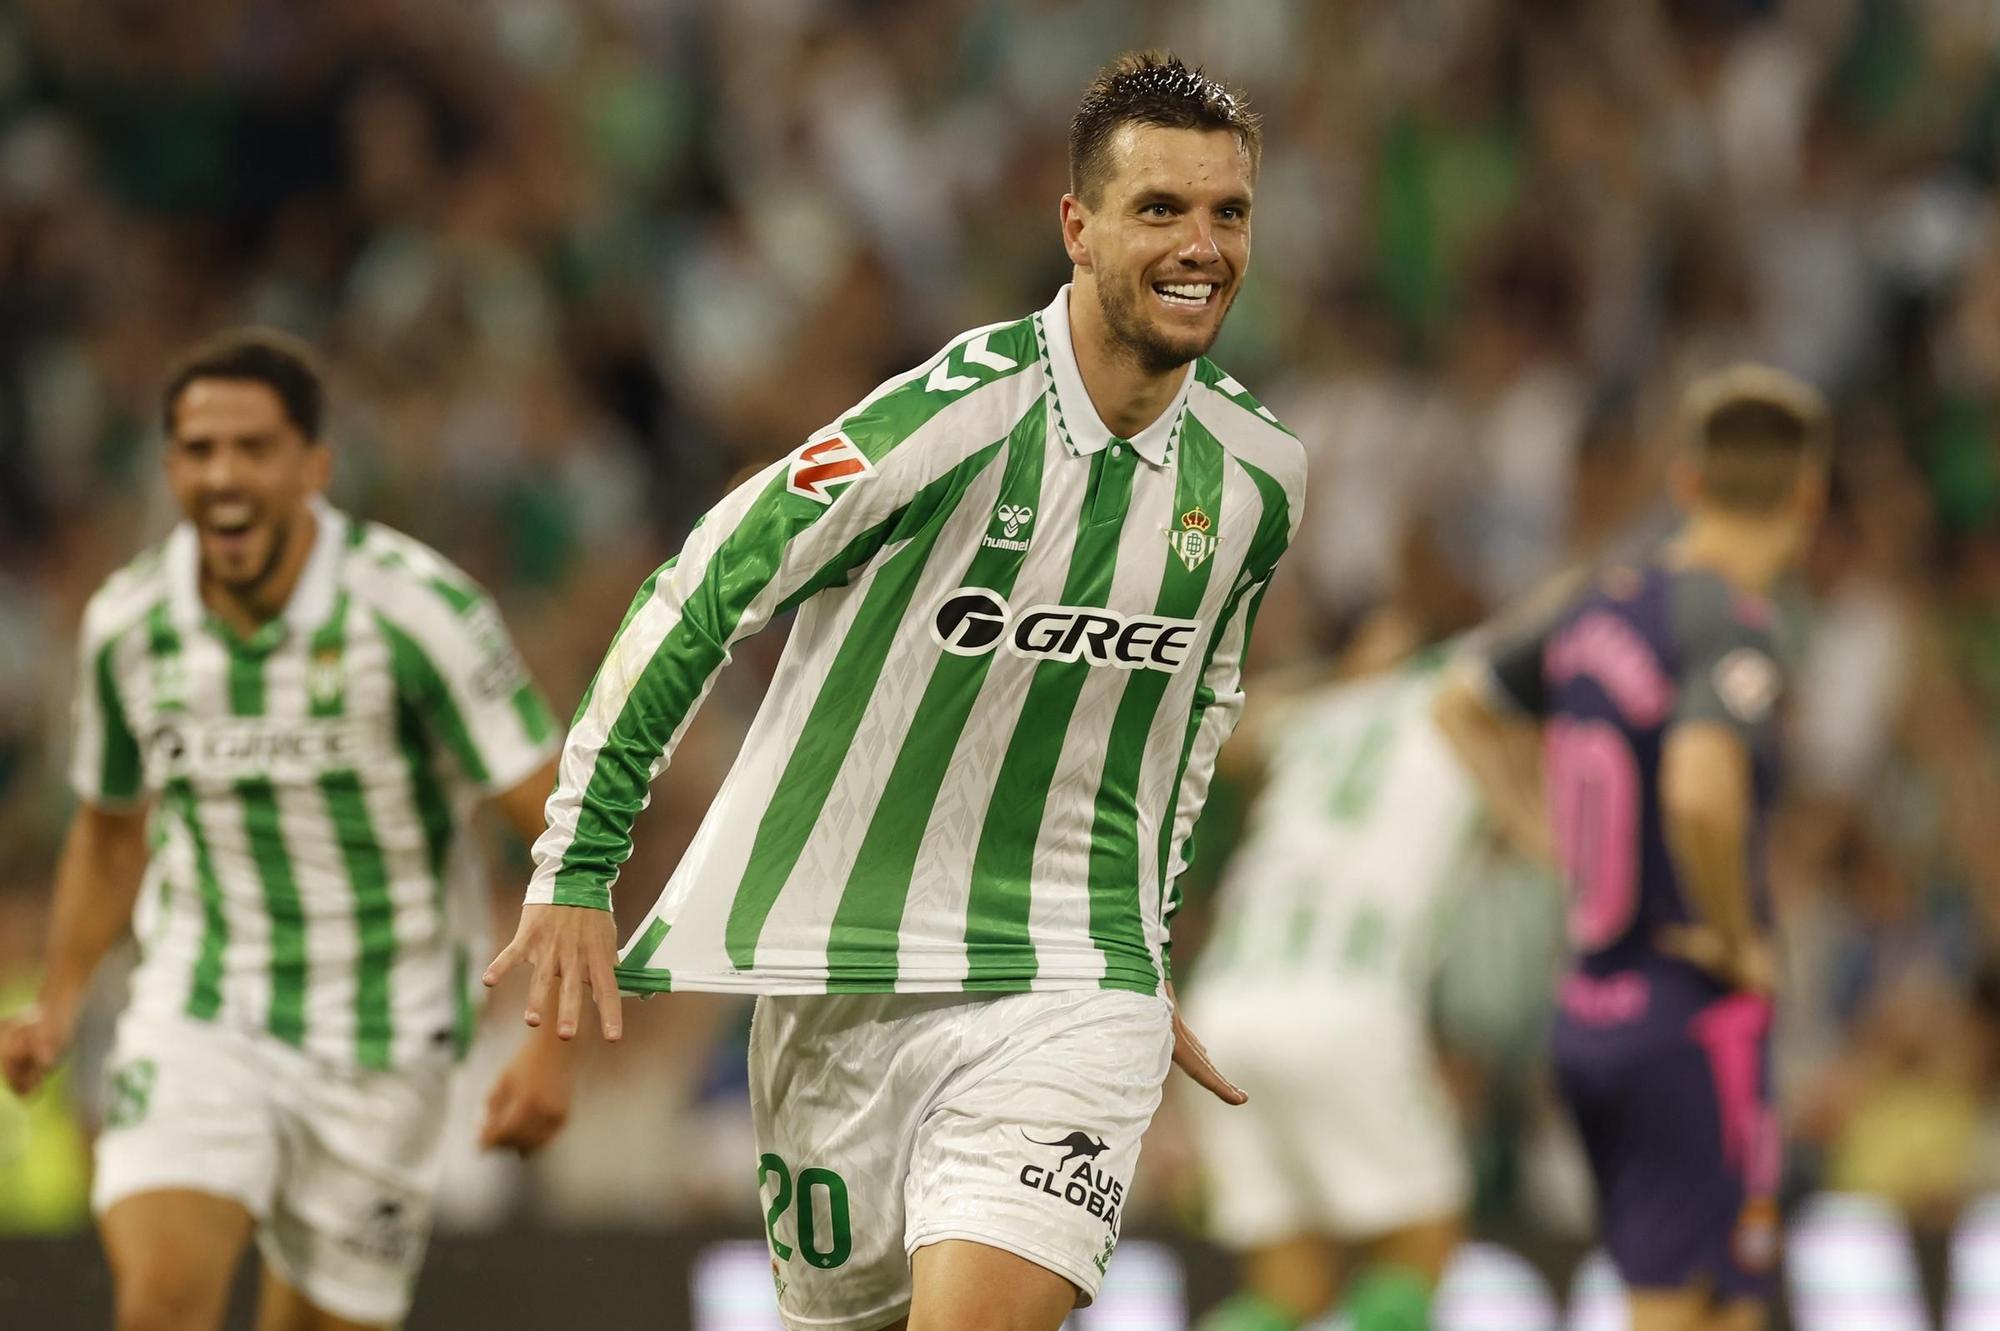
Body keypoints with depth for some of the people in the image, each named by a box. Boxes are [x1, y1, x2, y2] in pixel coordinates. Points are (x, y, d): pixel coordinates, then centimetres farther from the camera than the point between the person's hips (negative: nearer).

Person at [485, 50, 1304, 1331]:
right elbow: (692, 603, -9)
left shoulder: (1257, 472, 1)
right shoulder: (956, 419, -16)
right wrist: (577, 872, -9)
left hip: (1068, 997, 2)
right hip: (843, 980, -2)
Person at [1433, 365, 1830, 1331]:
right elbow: (1701, 794, -35)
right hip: (1695, 1022, -8)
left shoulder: (1610, 602, 7)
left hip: (1589, 1016, 8)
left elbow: (1462, 710, 22)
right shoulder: (1733, 627, -17)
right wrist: (1737, 942, -19)